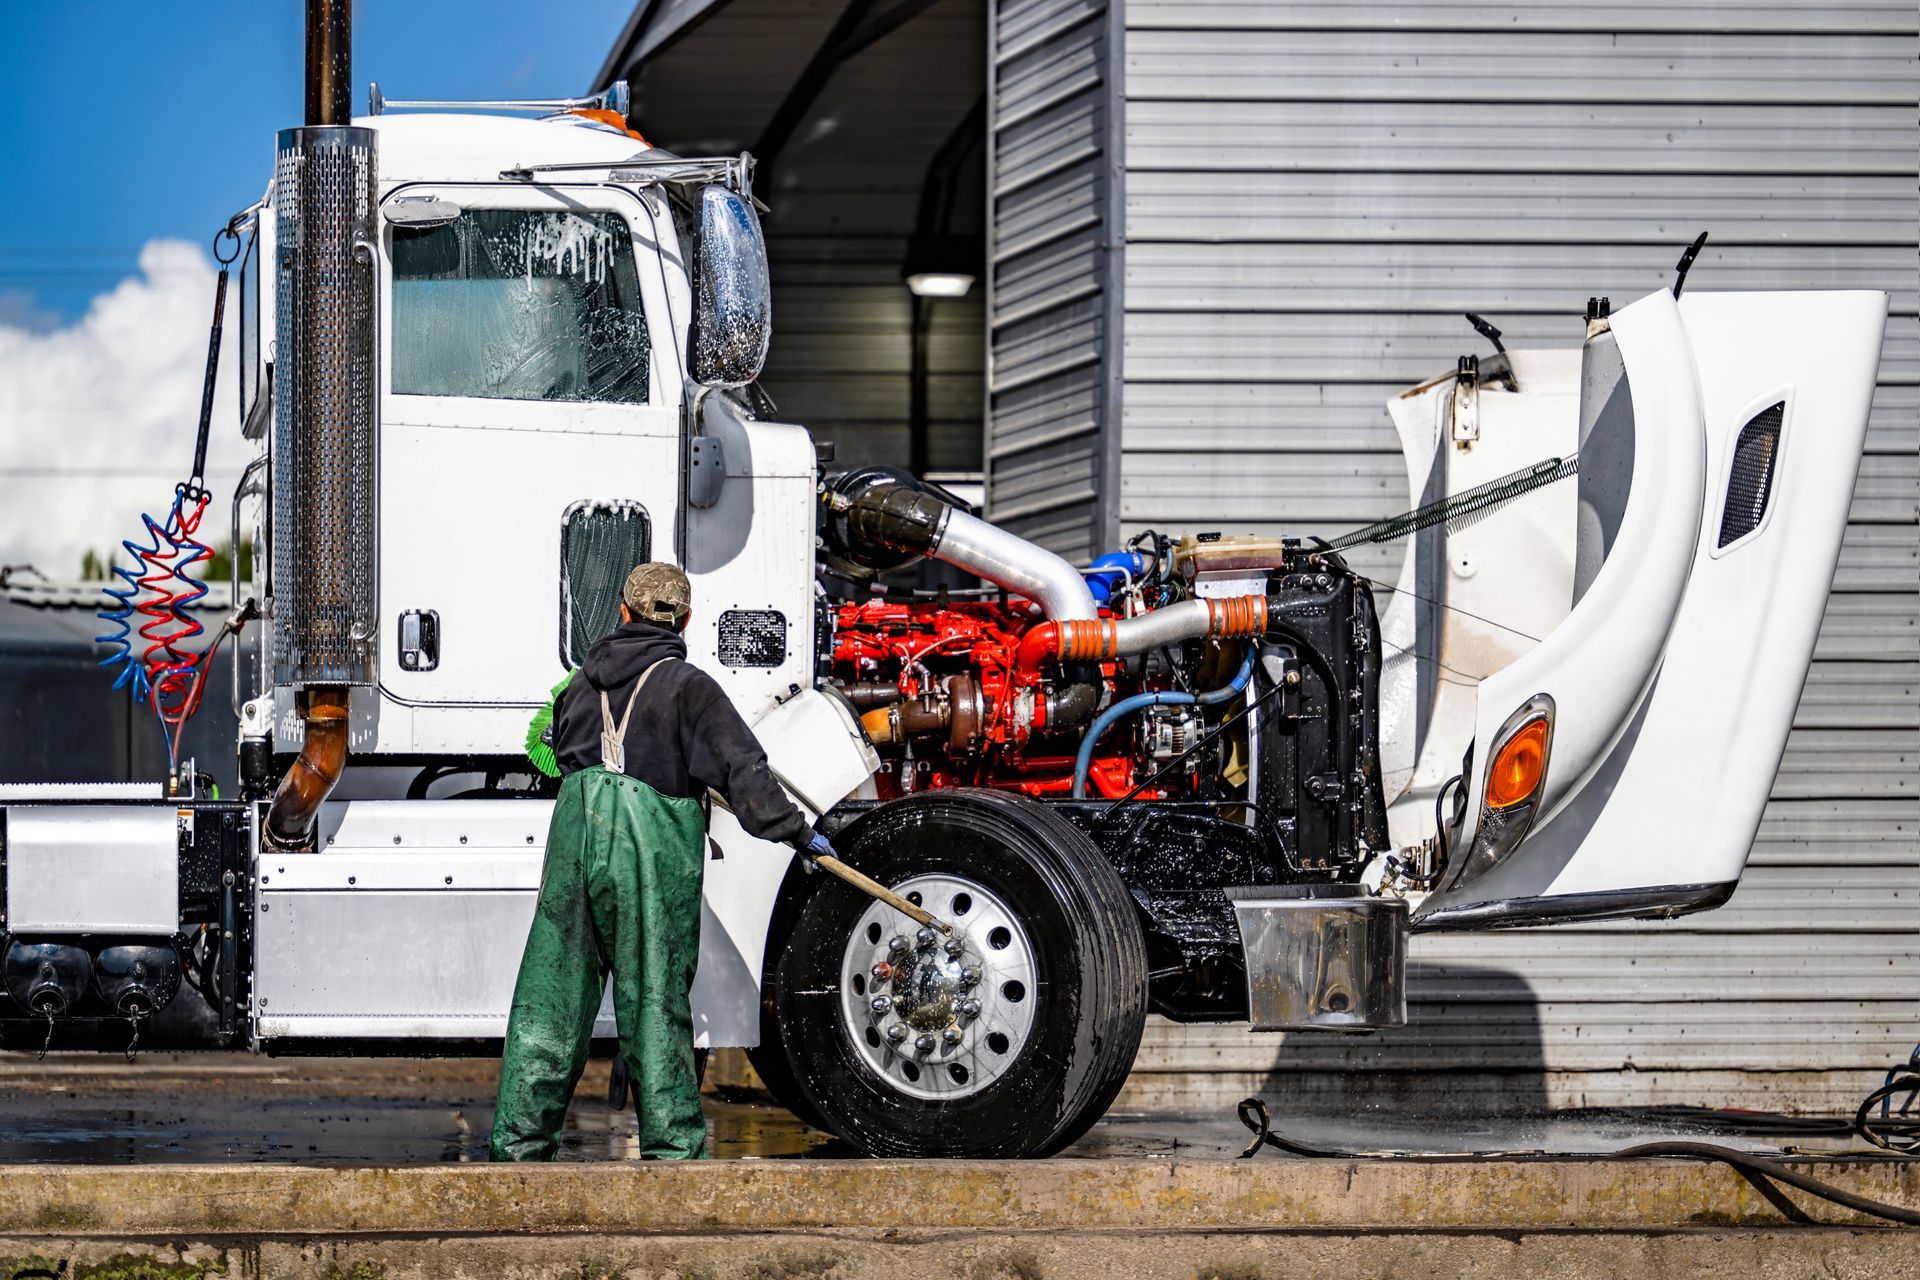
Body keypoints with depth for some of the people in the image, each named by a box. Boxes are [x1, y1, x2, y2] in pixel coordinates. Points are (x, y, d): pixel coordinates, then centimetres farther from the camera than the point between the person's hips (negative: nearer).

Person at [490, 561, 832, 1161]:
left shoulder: (585, 679, 13)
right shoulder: (687, 685, -5)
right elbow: (742, 769, -11)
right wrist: (798, 832, -4)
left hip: (576, 831, 4)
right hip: (653, 846, -4)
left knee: (552, 994, 8)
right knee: (654, 997, 1)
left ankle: (519, 1142, 8)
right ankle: (671, 1145, 2)